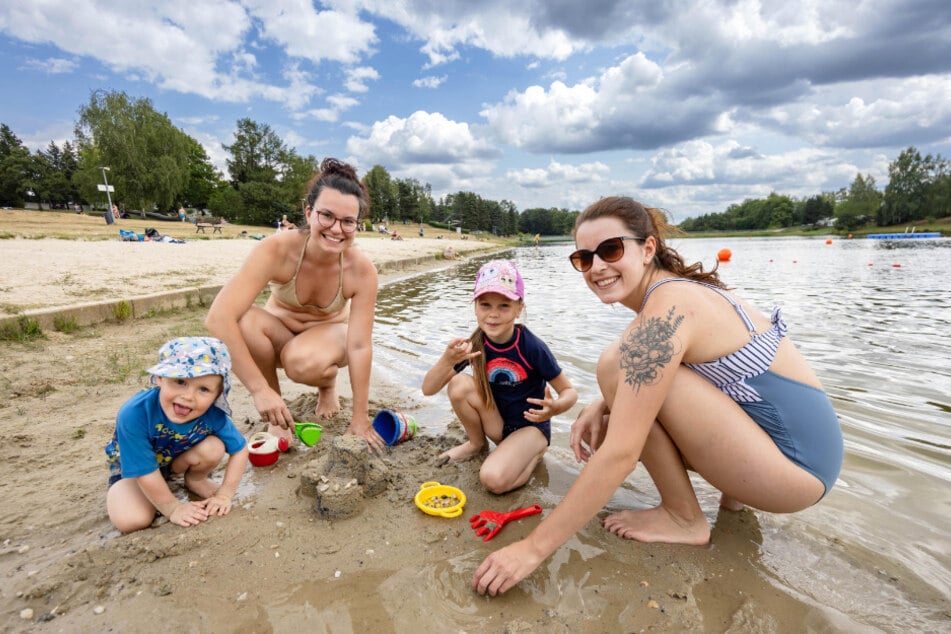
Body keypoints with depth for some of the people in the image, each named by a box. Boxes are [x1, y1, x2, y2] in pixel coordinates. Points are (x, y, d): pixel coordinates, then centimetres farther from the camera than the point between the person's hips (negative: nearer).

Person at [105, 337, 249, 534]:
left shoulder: (213, 414, -32)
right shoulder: (134, 414, -39)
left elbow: (240, 449, -15)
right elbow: (146, 471, -29)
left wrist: (224, 495, -17)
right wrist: (173, 508, -19)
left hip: (177, 459, 2)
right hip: (131, 464, -2)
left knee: (214, 446, -27)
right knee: (131, 521, -25)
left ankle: (195, 481, 6)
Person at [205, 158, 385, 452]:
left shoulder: (361, 270, -27)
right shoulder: (277, 250, -30)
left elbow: (360, 347, -24)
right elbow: (218, 318, -36)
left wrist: (360, 419, -21)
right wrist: (260, 390, -40)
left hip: (329, 335, -1)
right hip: (280, 332, 1)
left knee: (304, 362, -36)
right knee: (243, 322, -33)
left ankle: (328, 385, 4)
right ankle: (276, 413, -9)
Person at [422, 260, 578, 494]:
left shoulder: (532, 347, -23)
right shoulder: (475, 344, -14)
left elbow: (569, 391, -14)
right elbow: (428, 389, -16)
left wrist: (555, 408, -38)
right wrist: (447, 359, -38)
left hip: (531, 426, -4)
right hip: (497, 424, 4)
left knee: (494, 479, -29)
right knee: (460, 384, -23)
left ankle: (535, 452, 3)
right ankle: (476, 443, 4)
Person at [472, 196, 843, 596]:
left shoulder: (666, 311, -24)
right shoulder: (675, 288, 4)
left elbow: (619, 455, -28)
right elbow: (645, 384, 14)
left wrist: (534, 548, -22)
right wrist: (604, 406, -8)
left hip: (796, 461, -8)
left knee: (616, 363, -21)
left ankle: (684, 518, -4)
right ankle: (734, 491, 15)